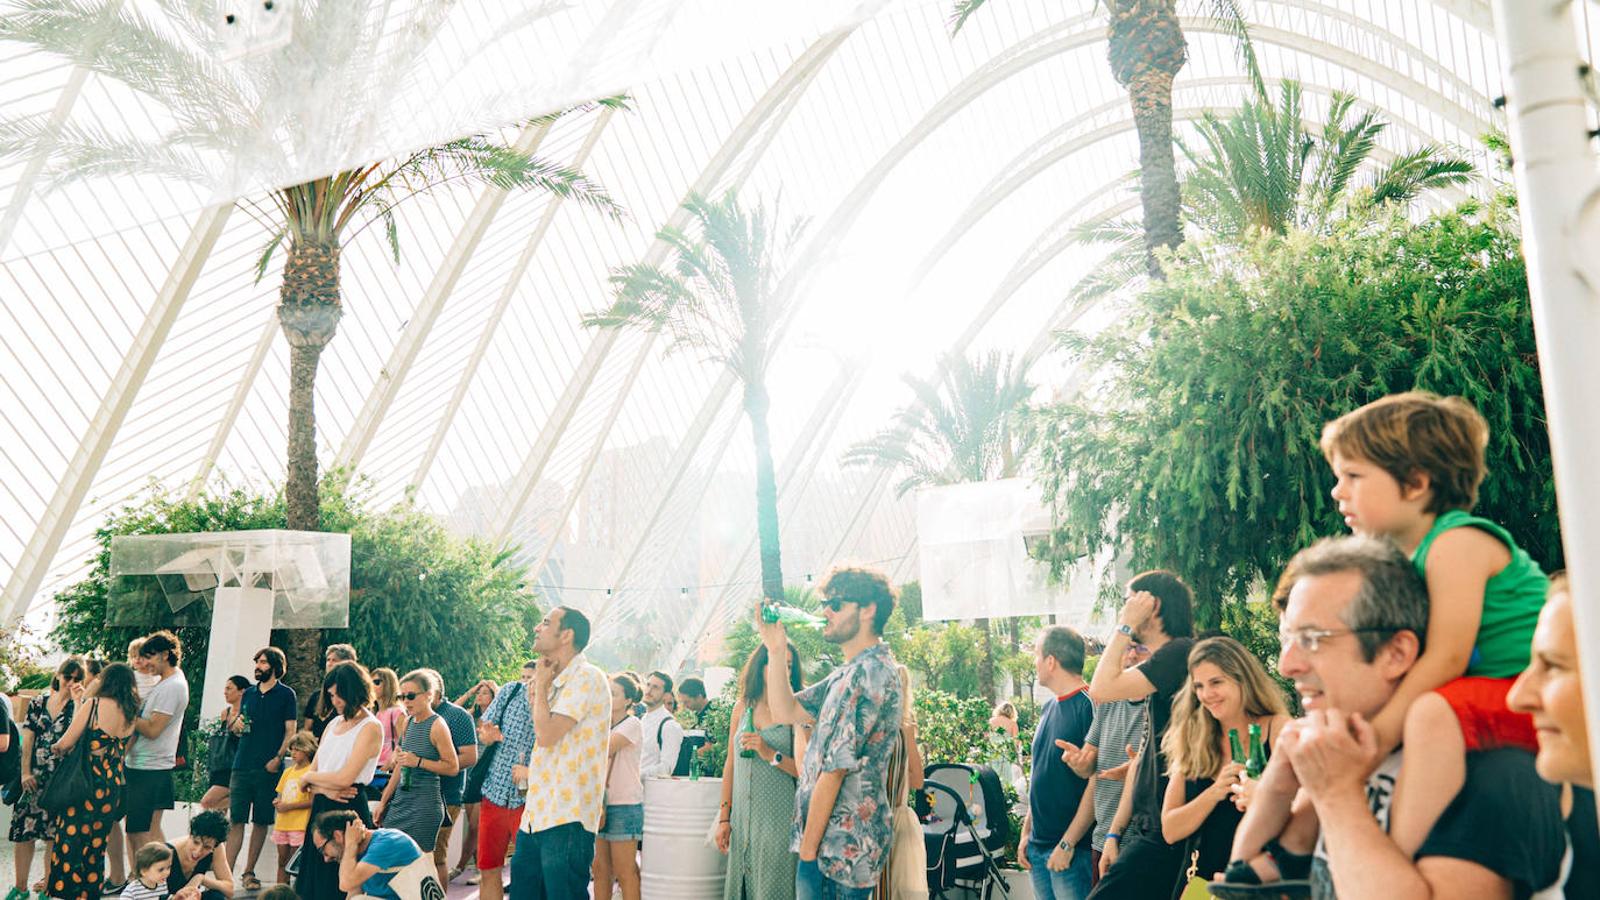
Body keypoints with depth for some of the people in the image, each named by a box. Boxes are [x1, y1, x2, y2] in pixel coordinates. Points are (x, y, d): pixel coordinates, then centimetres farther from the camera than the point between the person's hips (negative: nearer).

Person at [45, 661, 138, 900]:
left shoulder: (94, 704, -10)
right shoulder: (131, 714, 6)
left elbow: (66, 744, -10)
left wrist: (57, 747, 13)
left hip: (87, 785, -6)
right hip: (114, 787, 6)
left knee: (70, 840, 2)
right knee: (97, 844, 15)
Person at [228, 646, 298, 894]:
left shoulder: (286, 694, -1)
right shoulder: (249, 692, 13)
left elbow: (291, 731, -4)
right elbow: (237, 727, 21)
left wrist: (278, 758, -14)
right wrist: (237, 724, -2)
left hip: (268, 769, -3)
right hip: (242, 765, 3)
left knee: (261, 822, 6)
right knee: (235, 820, -1)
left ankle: (248, 873, 16)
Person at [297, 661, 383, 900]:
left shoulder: (370, 727, -9)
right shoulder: (334, 723, 14)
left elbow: (344, 778, -16)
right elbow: (313, 770, 10)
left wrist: (309, 777, 0)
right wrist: (327, 789, -11)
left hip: (349, 810, -7)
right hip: (322, 808, 7)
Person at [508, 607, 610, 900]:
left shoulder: (586, 677, -11)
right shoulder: (557, 682, 18)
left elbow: (546, 734, -19)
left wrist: (541, 685, -5)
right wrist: (536, 694, 13)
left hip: (567, 819, -9)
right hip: (537, 815, 9)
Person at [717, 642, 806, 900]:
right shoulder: (743, 707, 9)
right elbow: (731, 763, 12)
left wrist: (771, 755, -19)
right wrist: (724, 817, 11)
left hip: (779, 818, -4)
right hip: (742, 817, 4)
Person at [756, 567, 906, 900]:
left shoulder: (869, 674, -19)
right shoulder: (849, 672, 14)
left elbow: (834, 771, -19)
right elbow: (786, 712, 12)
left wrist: (808, 850, -16)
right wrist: (776, 651, 2)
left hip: (841, 845, -9)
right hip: (843, 839, 9)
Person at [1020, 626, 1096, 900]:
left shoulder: (1089, 707, -14)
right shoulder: (1048, 708, 12)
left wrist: (1068, 844, -16)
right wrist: (1026, 831, 13)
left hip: (1073, 848, -8)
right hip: (1038, 845, 8)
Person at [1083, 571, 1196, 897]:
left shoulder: (1180, 651, -10)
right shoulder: (1160, 667, 20)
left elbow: (1101, 689, -17)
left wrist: (1125, 626, -6)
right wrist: (1115, 832, 17)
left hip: (1162, 832, -10)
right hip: (1144, 825, 10)